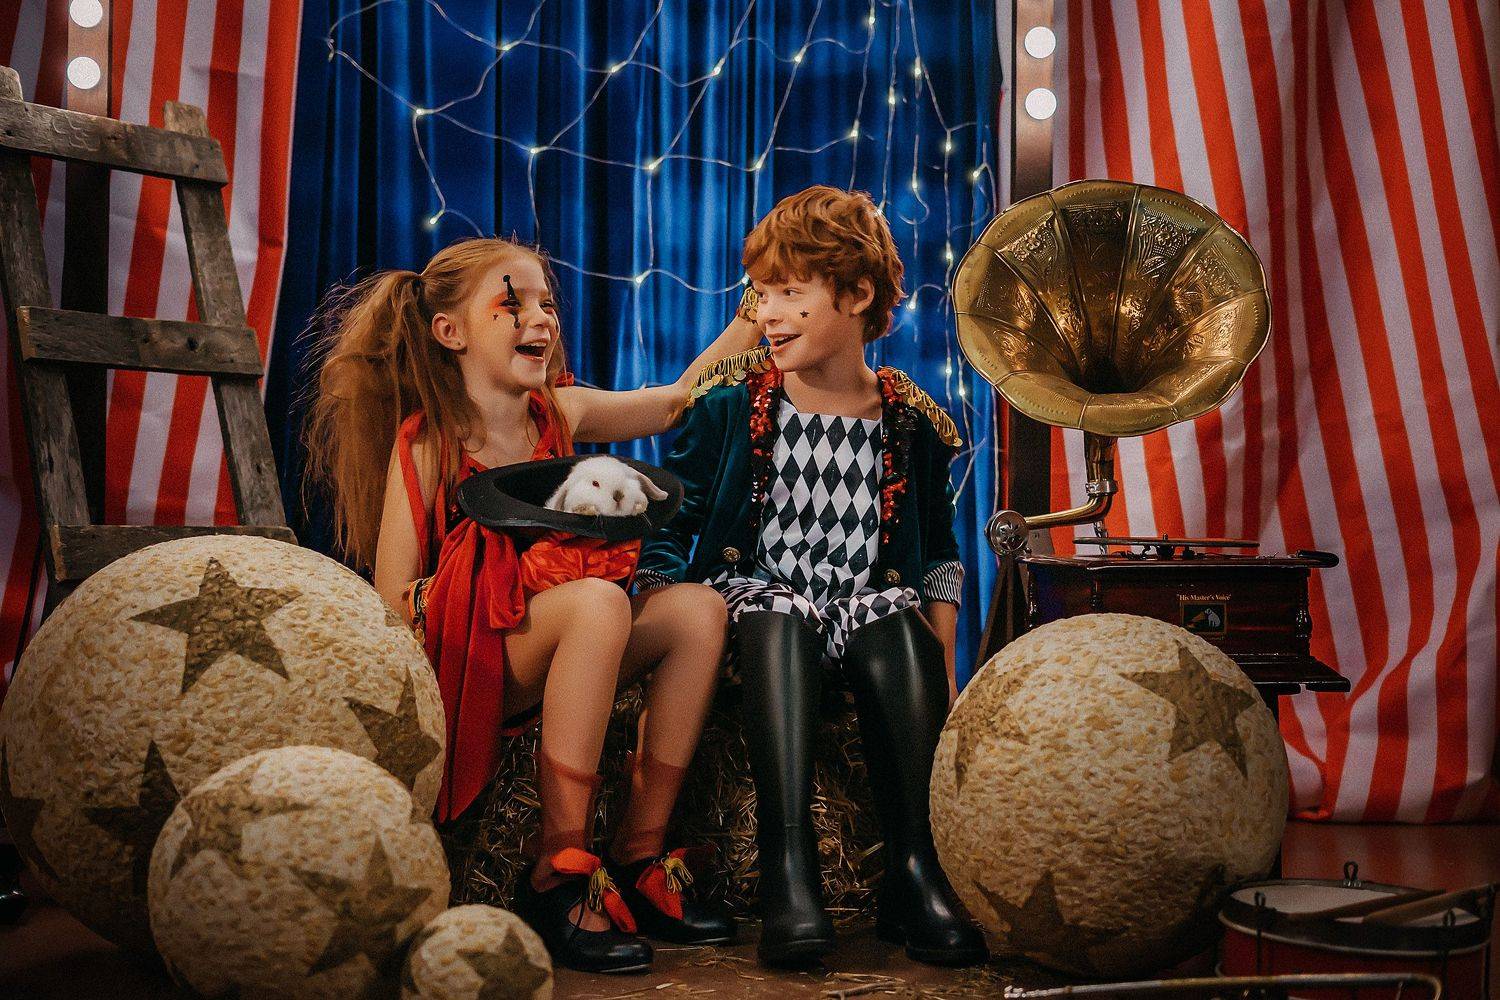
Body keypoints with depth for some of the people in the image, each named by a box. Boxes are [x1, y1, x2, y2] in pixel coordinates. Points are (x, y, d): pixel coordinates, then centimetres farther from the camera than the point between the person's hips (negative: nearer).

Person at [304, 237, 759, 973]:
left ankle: (638, 857, -8)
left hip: (552, 656, 6)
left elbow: (680, 400, 16)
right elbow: (393, 607, -13)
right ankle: (558, 876, -27)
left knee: (697, 609, -12)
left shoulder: (560, 414, 7)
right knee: (599, 602, -31)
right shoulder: (425, 446, -9)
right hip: (459, 664, -6)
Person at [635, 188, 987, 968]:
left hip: (866, 606, 2)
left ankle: (913, 869, -30)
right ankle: (786, 869, -41)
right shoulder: (729, 407, 4)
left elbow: (939, 554, 16)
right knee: (779, 615, -35)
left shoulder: (910, 423, 8)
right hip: (756, 601, -1)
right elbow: (667, 530, 5)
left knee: (897, 619, -32)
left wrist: (940, 665, 3)